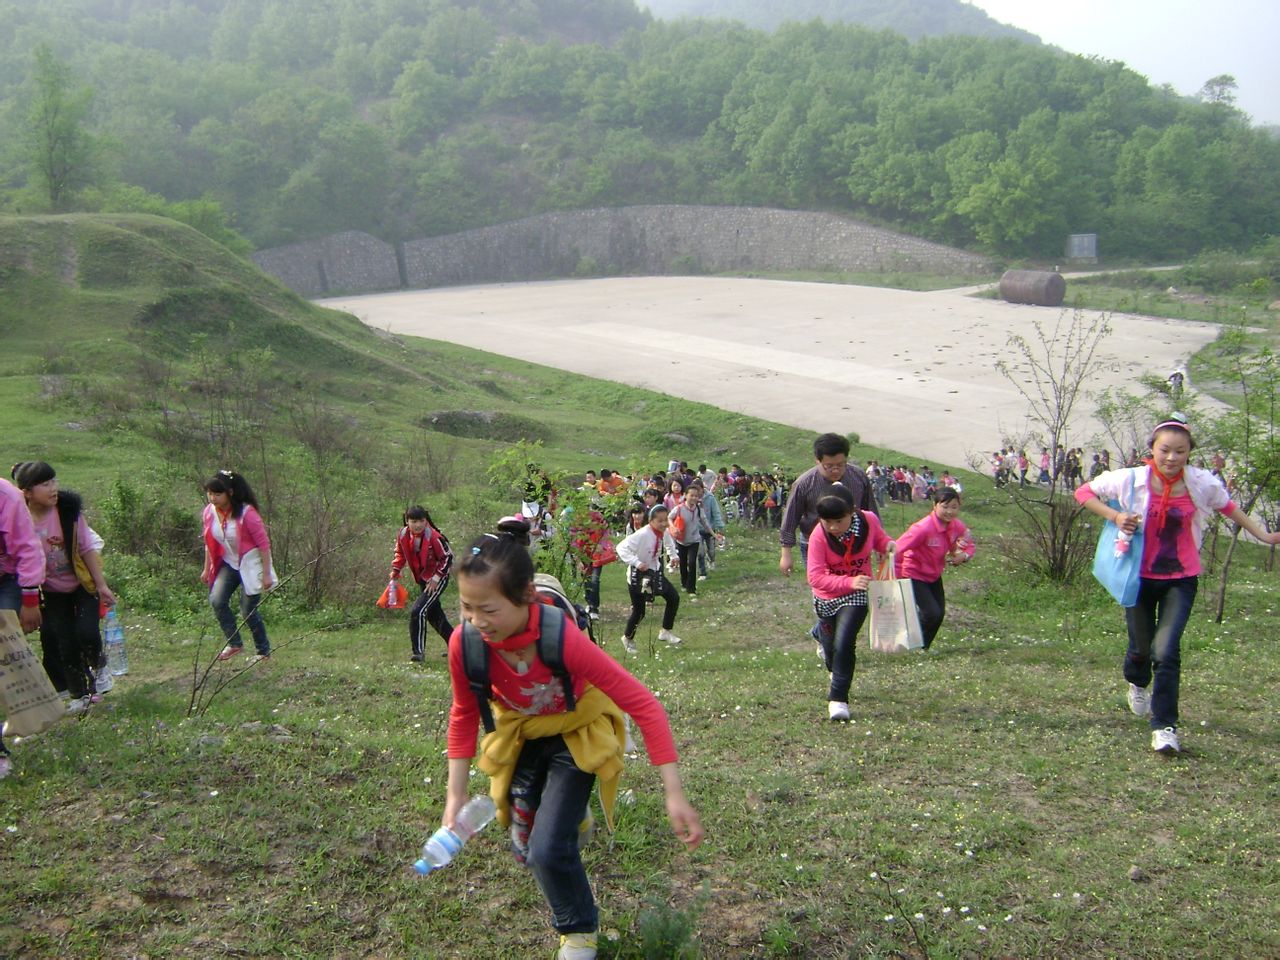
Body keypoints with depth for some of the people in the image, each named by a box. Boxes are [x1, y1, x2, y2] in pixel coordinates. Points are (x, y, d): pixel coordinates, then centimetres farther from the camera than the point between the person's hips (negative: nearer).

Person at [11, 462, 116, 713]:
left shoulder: (68, 509, -20)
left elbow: (87, 548, -12)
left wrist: (101, 585, -9)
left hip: (83, 584, -1)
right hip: (52, 592, 1)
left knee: (86, 633, -13)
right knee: (62, 642, 0)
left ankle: (96, 670, 19)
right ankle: (79, 694, 19)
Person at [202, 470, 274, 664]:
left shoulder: (247, 513, -23)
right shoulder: (209, 512, -6)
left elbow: (263, 543, -17)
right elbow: (209, 542, 9)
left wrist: (267, 573, -16)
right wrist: (207, 569, 13)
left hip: (250, 564, -5)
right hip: (228, 563, 5)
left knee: (248, 611, -1)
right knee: (216, 600, -16)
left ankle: (263, 651, 20)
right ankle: (234, 643, 1)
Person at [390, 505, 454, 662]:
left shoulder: (433, 537, -25)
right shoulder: (403, 535, -7)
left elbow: (447, 557, -15)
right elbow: (400, 553, 12)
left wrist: (436, 578, -17)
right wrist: (395, 570, -1)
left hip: (438, 579, -7)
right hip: (422, 579, 7)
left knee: (417, 611, -18)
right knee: (434, 615, 18)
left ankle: (418, 651, -11)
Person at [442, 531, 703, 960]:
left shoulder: (562, 637, -40)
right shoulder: (464, 643, -30)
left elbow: (644, 705, -34)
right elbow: (464, 715, -8)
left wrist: (674, 794, -35)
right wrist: (456, 794, -10)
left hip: (575, 733, -4)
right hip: (519, 735, 4)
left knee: (549, 849, -16)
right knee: (525, 850, 15)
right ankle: (569, 811, 52)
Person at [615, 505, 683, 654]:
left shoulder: (664, 533, -5)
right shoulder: (642, 534, -28)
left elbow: (669, 544, 20)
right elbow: (621, 548, -31)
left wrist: (673, 556, 5)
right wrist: (637, 563, -35)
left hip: (654, 571, 7)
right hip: (638, 575, -7)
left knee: (674, 598, 3)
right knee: (638, 611, -2)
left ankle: (665, 632, 19)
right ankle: (627, 638, 25)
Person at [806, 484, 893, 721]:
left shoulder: (869, 520, -19)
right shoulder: (818, 536, -26)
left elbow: (878, 538, 5)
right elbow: (815, 576, -32)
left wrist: (887, 544, -19)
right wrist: (849, 582, -44)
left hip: (857, 595, -1)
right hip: (827, 597, 1)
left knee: (844, 643, -19)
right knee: (830, 645, 17)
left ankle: (838, 698, -7)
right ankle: (836, 674, 53)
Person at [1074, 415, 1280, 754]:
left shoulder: (1202, 484, -10)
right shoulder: (1131, 481, -15)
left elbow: (1227, 507, 10)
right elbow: (1084, 492, -4)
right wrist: (1114, 516, -19)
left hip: (1181, 580, 0)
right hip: (1140, 577, 0)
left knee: (1166, 650, -13)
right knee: (1141, 646, 15)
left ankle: (1164, 726, -3)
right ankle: (1137, 683, 52)